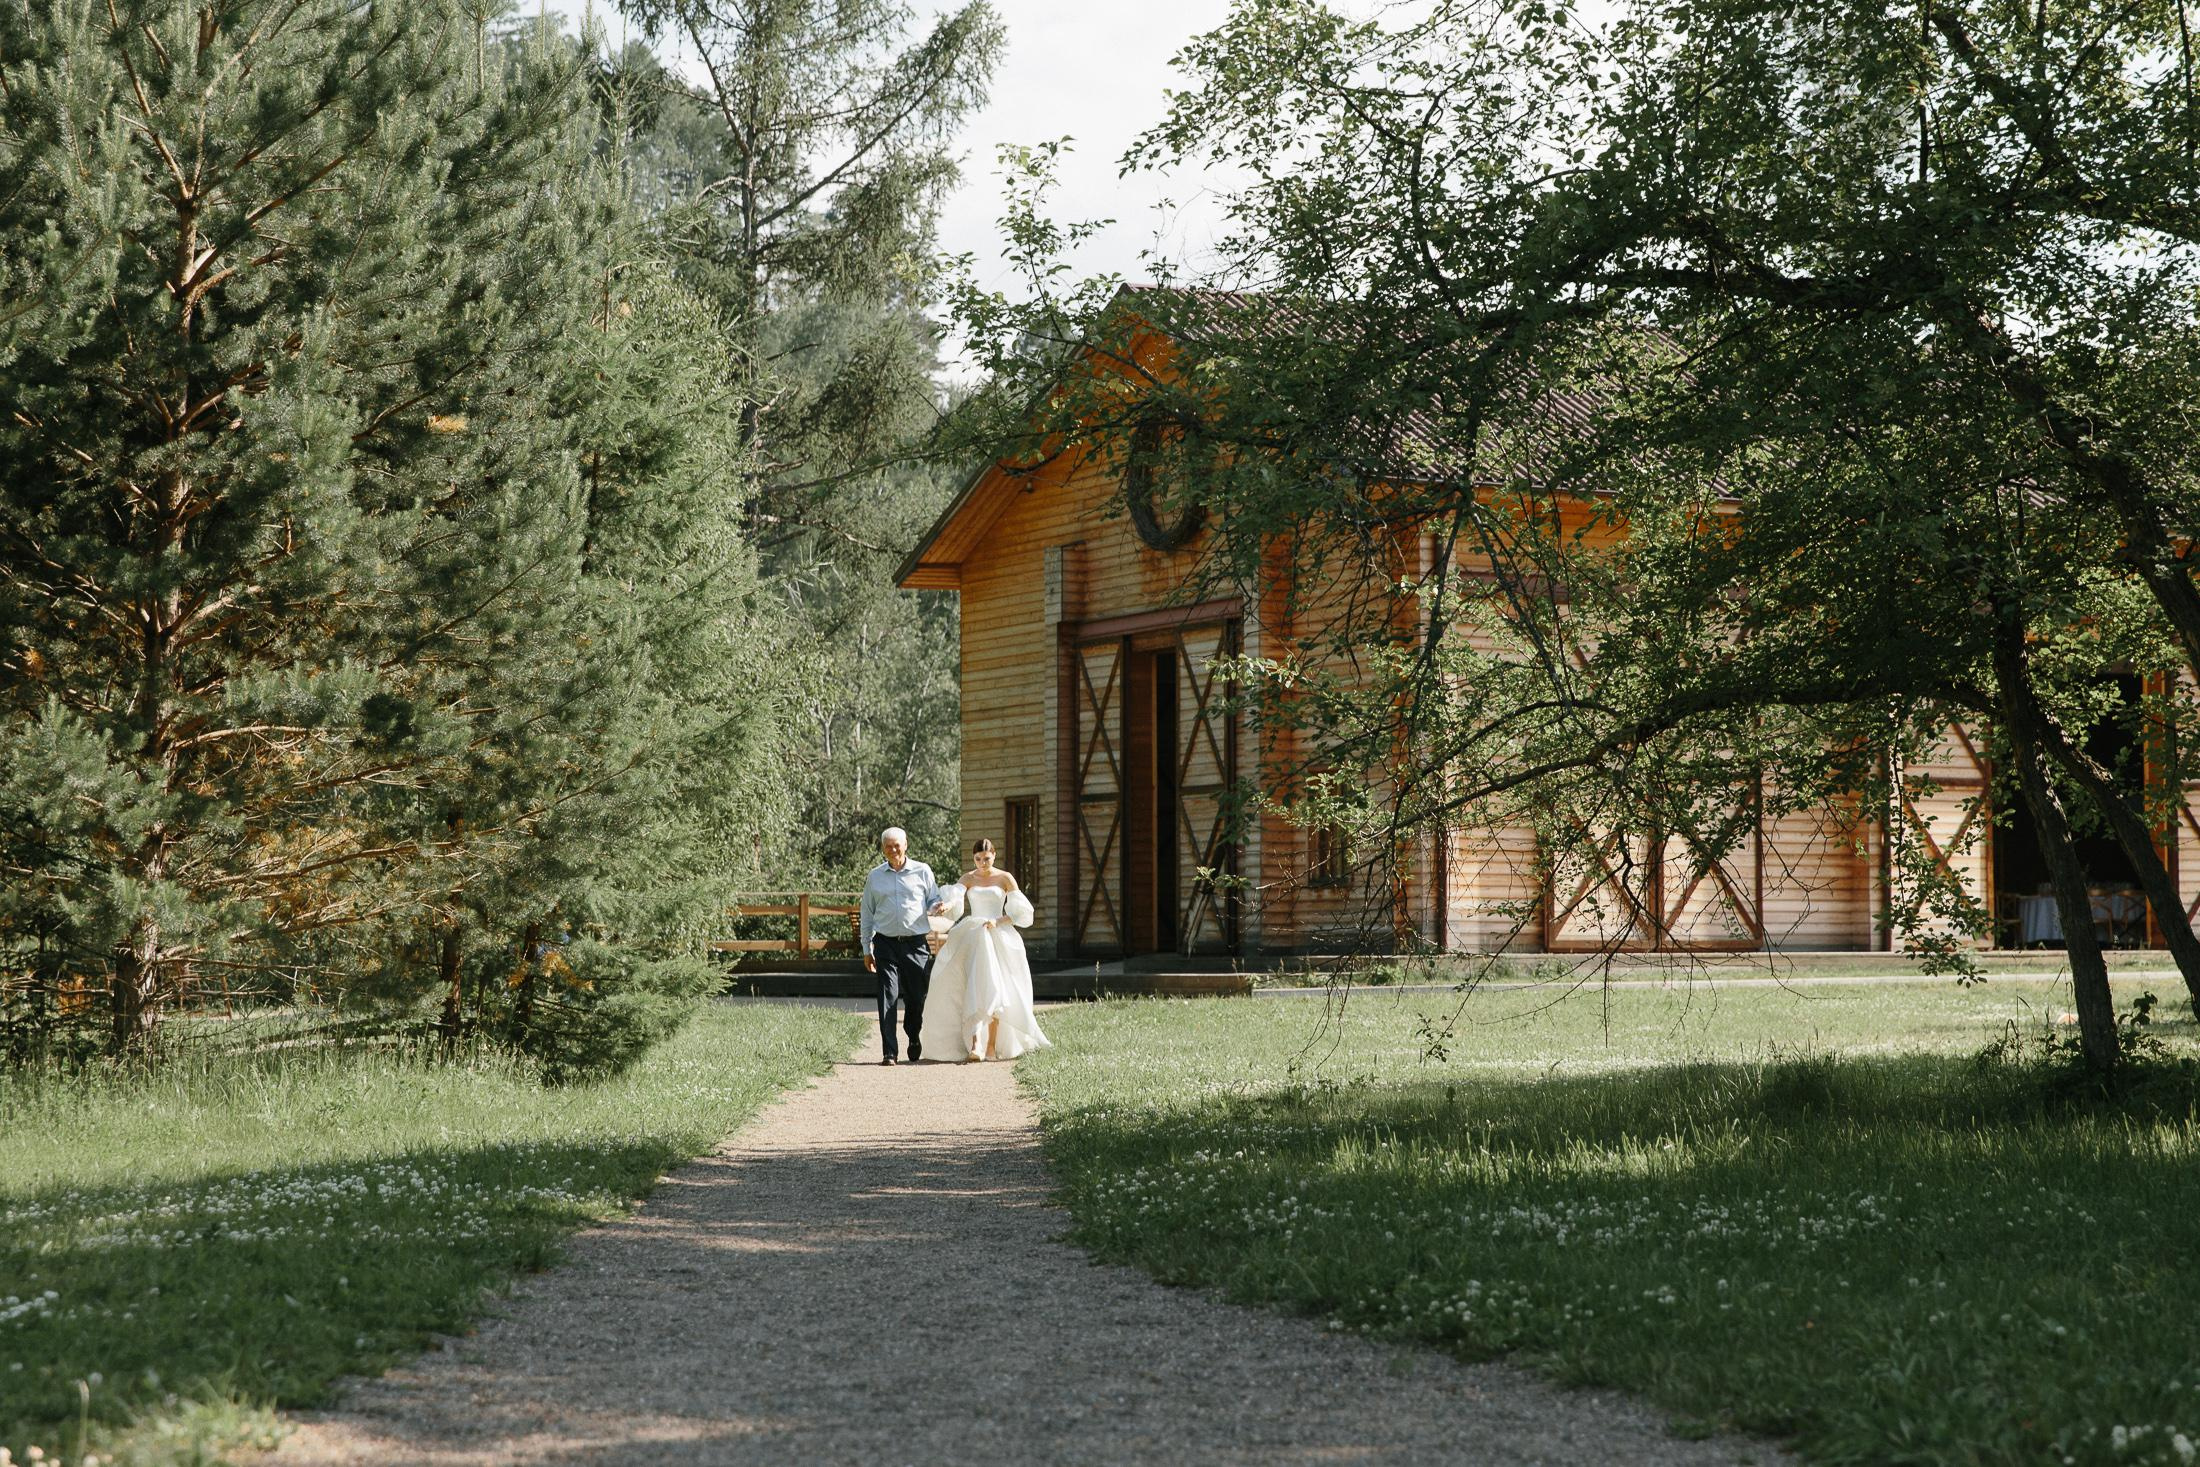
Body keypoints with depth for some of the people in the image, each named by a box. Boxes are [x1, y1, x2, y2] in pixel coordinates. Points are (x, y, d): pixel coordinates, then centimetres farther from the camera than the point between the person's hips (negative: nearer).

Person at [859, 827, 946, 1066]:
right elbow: (866, 913, 15)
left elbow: (933, 901, 14)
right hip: (886, 944, 0)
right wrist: (867, 949, 12)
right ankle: (889, 1052, -12)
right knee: (888, 996, -10)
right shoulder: (875, 876, 10)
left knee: (916, 997, 6)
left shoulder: (922, 871, 7)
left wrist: (938, 906, -11)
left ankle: (914, 1042, 33)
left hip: (916, 944, 0)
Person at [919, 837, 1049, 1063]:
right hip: (971, 938, 1)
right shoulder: (968, 878, 8)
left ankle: (992, 1046, 0)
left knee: (994, 989, -7)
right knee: (974, 989, -12)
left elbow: (1021, 911, 1)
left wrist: (998, 921, -13)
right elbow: (957, 896, -12)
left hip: (998, 937, -1)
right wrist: (947, 905, -34)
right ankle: (975, 1044, -20)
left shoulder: (1005, 878, 4)